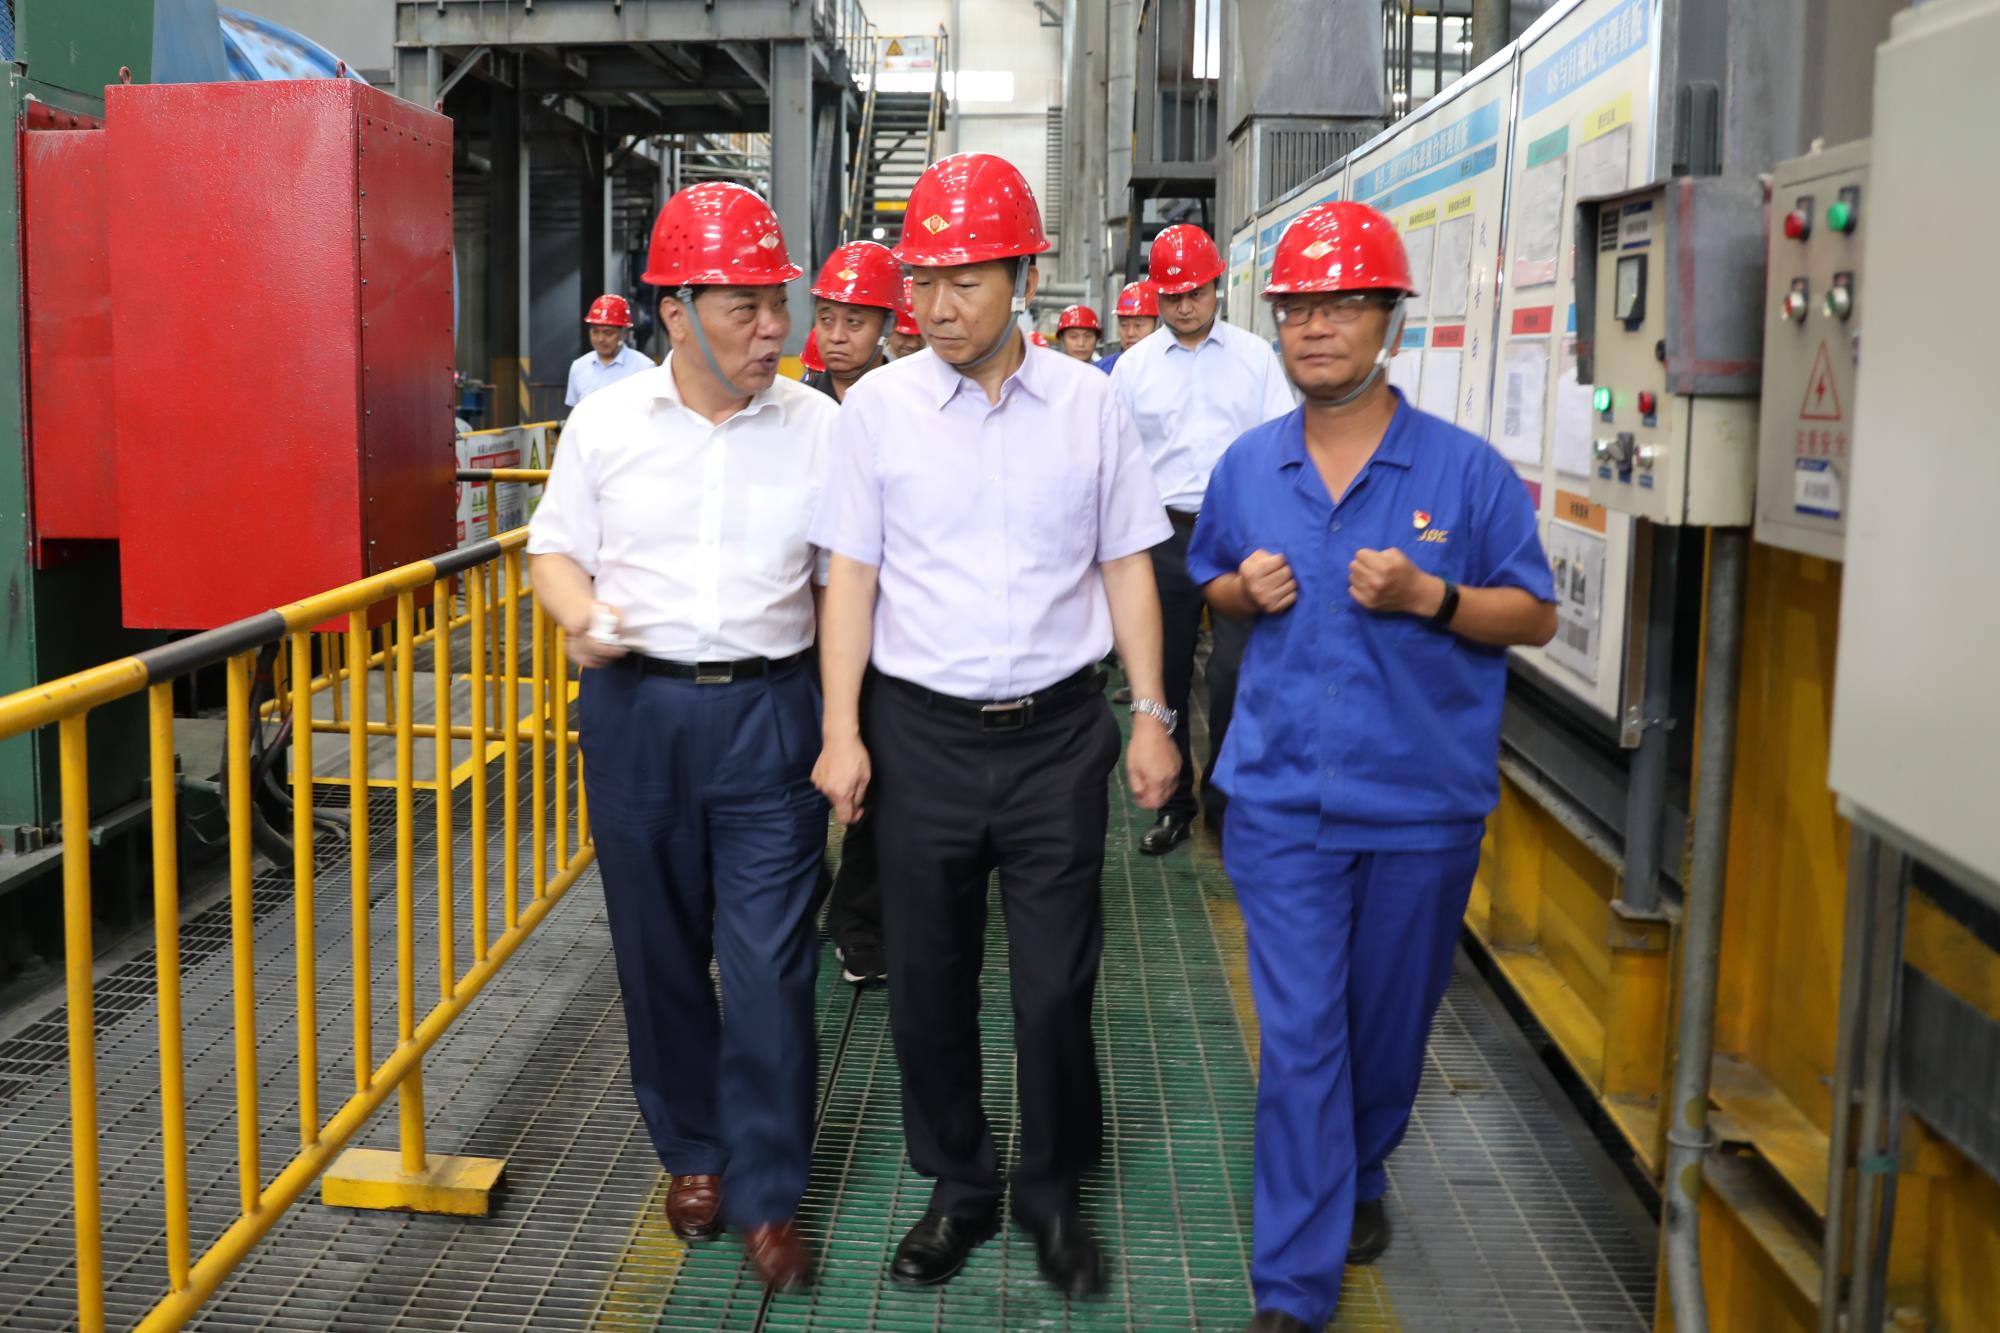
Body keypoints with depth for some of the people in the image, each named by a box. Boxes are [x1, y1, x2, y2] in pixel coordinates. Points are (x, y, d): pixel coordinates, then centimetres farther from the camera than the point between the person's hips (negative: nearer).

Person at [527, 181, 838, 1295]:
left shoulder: (820, 425, -1)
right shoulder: (607, 422, 2)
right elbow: (558, 550, 9)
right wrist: (584, 617, -12)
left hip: (769, 713, -2)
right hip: (636, 711, 2)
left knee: (769, 964, -2)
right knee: (659, 951, 13)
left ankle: (768, 1194, 14)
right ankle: (692, 1150, 33)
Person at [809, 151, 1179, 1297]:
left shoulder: (1089, 404, 1)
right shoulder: (878, 404, 0)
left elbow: (1127, 565, 6)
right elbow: (852, 572, 1)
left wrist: (1152, 716, 1)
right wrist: (842, 731, -4)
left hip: (1058, 731, 0)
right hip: (921, 731, 1)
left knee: (1057, 986, 4)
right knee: (930, 982, 10)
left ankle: (1053, 1191, 28)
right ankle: (959, 1187, 32)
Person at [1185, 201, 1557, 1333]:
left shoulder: (1465, 468, -6)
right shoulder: (1249, 466, 3)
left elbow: (1537, 615, -3)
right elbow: (1213, 590, 17)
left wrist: (1426, 596, -20)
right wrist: (1246, 590, -7)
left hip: (1423, 802, 0)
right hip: (1282, 800, 1)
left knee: (1390, 1020, 16)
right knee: (1299, 1036, -1)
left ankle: (1362, 1175, 45)